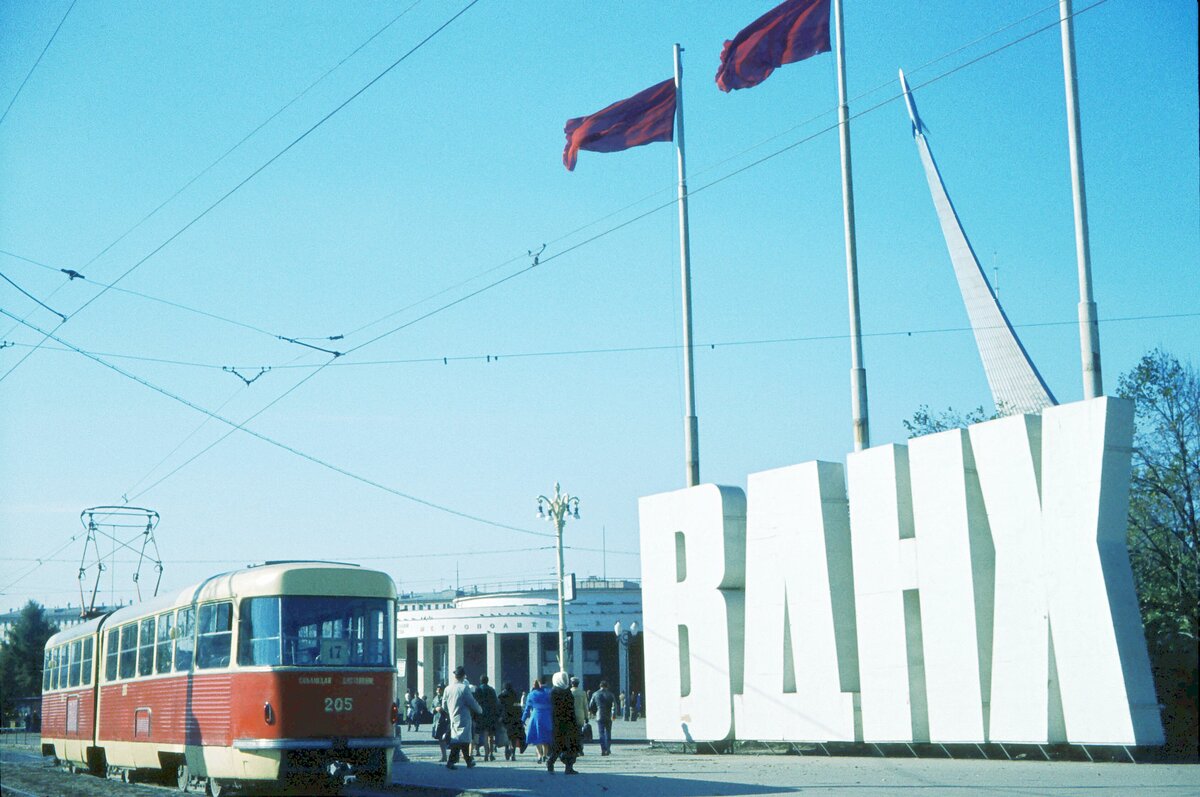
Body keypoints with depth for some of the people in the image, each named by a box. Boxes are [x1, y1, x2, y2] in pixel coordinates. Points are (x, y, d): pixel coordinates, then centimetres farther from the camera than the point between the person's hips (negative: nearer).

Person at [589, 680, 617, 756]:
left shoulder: (595, 694, 3)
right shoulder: (610, 694, 1)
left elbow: (591, 706, 6)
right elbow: (614, 705, -10)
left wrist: (595, 712, 20)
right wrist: (613, 714, -9)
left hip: (599, 717, 0)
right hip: (608, 717, 0)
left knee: (601, 734, 1)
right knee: (608, 733, 12)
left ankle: (603, 750, -9)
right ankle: (607, 749, 8)